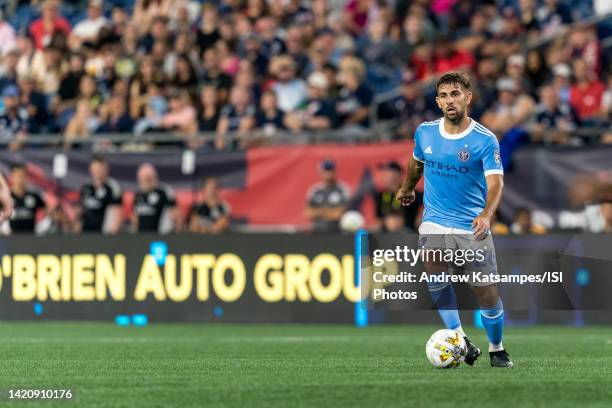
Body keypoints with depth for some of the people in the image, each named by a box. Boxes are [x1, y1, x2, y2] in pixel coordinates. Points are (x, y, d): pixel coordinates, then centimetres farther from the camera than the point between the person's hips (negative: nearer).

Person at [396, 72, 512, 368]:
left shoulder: (485, 140, -12)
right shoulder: (425, 132, 1)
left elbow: (495, 182, -22)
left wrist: (486, 214, -40)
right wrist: (407, 188, 39)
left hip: (473, 227, -3)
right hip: (434, 223, 3)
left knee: (487, 293, -1)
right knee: (434, 277, -23)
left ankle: (496, 349, 21)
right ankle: (459, 338, -17)